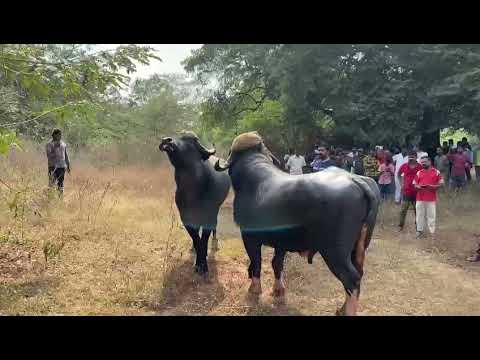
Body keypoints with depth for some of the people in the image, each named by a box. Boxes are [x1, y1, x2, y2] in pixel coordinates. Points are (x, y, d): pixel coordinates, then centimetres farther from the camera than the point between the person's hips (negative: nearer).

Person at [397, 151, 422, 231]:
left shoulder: (420, 167, -8)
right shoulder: (404, 166, 1)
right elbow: (398, 174, 18)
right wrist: (401, 184, 9)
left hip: (416, 192, -2)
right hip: (406, 191, 2)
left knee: (417, 210, 10)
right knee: (403, 210, 6)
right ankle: (400, 225, 15)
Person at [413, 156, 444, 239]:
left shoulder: (436, 172, 1)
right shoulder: (419, 173, 7)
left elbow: (440, 184, 1)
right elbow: (415, 185, 8)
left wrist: (433, 187, -15)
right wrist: (419, 187, -13)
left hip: (431, 198, -2)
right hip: (420, 198, 2)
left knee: (431, 215, 3)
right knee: (420, 214, 8)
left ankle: (432, 231, 11)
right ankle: (419, 230, 18)